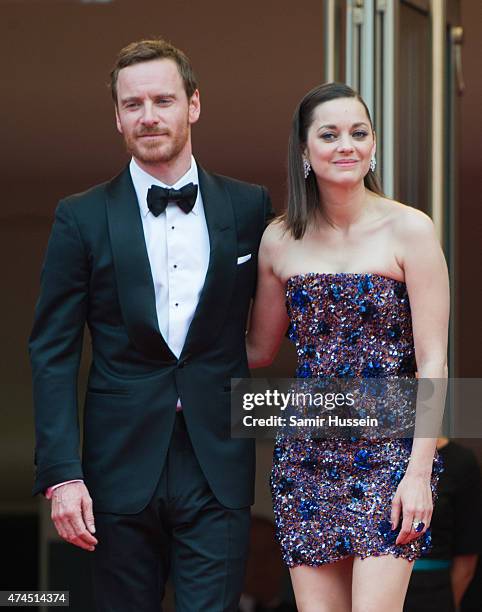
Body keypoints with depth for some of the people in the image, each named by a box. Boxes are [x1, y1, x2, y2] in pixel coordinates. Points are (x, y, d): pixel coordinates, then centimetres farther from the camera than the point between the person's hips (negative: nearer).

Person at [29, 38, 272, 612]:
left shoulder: (248, 207, 6)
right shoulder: (82, 218, 2)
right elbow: (52, 353, 0)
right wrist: (61, 474, -9)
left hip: (218, 468, 0)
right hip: (123, 469, 0)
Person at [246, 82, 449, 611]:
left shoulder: (409, 230, -4)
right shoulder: (280, 240, 7)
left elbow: (432, 362, -6)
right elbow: (258, 350, 19)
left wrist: (419, 472, -13)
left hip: (389, 452, -4)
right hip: (307, 455, 4)